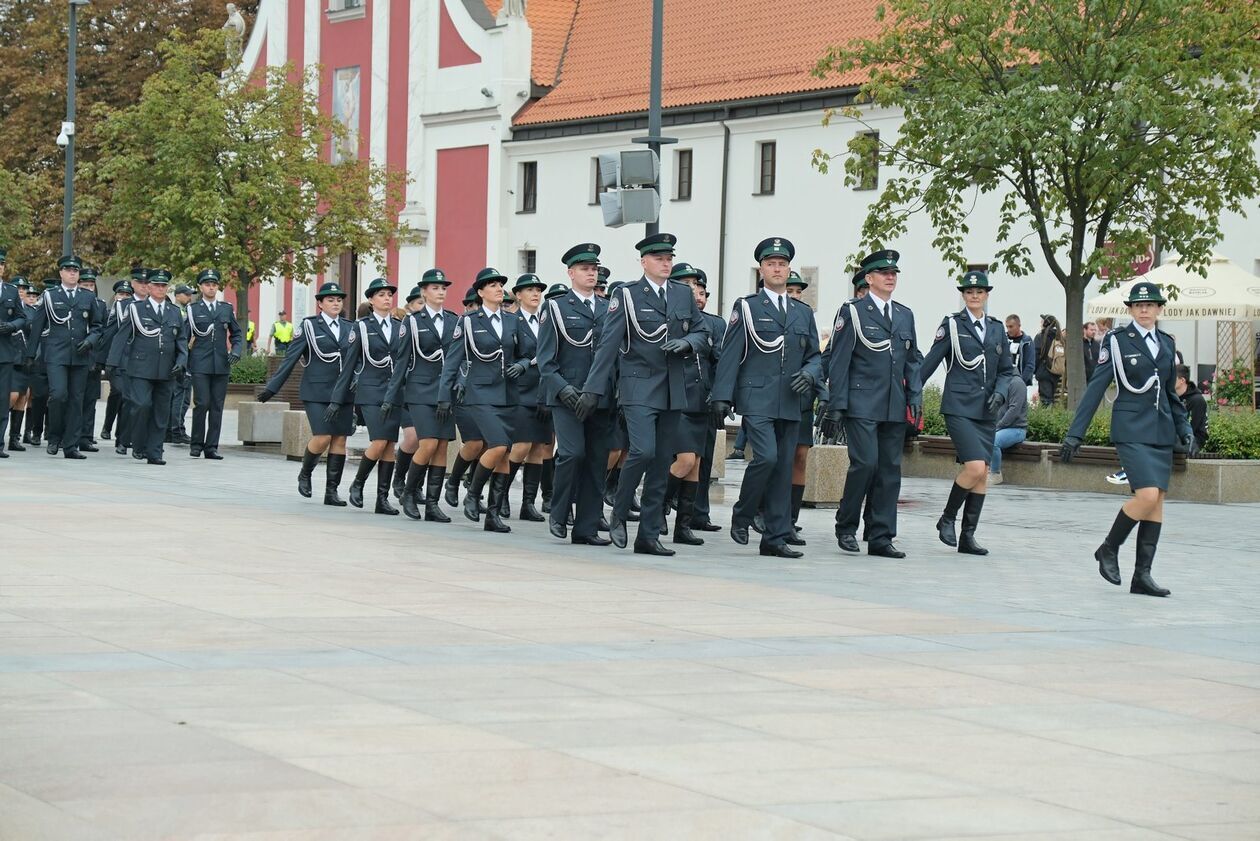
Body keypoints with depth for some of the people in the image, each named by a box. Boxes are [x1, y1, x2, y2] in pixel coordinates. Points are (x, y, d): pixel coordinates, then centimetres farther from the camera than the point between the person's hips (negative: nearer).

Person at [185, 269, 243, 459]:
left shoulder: (227, 309, 13)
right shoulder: (192, 309, 6)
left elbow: (237, 334, 18)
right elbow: (184, 336, 5)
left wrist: (236, 351, 1)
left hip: (221, 365, 3)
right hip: (200, 364, -3)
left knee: (217, 406, 2)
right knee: (202, 403, -10)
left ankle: (211, 447, 6)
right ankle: (196, 443, 3)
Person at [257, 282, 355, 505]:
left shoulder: (349, 328, 11)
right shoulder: (309, 326, 0)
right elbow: (290, 358, 0)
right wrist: (272, 387, -1)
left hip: (342, 392, 4)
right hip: (316, 392, -4)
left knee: (340, 439, -1)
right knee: (322, 437, -13)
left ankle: (332, 491, 5)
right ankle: (305, 474, 14)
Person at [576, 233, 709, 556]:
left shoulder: (684, 294, 12)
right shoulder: (626, 295, -2)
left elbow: (702, 334, 17)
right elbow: (608, 344, -5)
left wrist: (686, 343, -7)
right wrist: (593, 389, -9)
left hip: (673, 392, 5)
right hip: (638, 387, -5)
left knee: (662, 462, 5)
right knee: (643, 450, -21)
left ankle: (649, 535, 9)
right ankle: (618, 516, 0)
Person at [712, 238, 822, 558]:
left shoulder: (804, 312, 17)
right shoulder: (746, 307, 4)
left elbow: (816, 356, 19)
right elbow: (729, 355, -1)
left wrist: (809, 374, -4)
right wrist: (722, 396, -9)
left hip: (790, 403, 5)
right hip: (756, 399, -5)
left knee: (784, 468, 3)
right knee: (766, 457, -20)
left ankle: (775, 538, 6)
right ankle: (742, 515, 3)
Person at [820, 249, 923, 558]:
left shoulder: (905, 315, 16)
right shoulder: (852, 312, 0)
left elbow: (913, 360, 19)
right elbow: (838, 362, -4)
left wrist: (915, 397, 6)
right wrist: (836, 406, -9)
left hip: (895, 406, 6)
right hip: (861, 404, -6)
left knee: (890, 470, 3)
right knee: (865, 462, -15)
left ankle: (881, 538, 7)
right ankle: (846, 526, 3)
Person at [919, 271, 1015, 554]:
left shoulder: (996, 328, 13)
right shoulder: (952, 324, 0)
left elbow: (1006, 370, 17)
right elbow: (929, 363, -1)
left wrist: (999, 393, -2)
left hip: (986, 411, 5)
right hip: (959, 407, -5)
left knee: (983, 473, 3)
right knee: (975, 466, -19)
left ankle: (968, 536, 10)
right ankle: (947, 519, 2)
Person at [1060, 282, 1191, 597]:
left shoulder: (1167, 343, 12)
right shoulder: (1116, 340, -3)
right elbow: (1096, 388, -4)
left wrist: (1184, 427, 15)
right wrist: (1075, 434, -7)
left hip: (1162, 431, 6)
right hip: (1131, 429, -6)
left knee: (1157, 501, 2)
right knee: (1147, 495, -19)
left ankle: (1142, 575, 5)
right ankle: (1108, 550, 2)